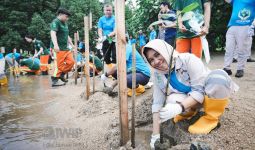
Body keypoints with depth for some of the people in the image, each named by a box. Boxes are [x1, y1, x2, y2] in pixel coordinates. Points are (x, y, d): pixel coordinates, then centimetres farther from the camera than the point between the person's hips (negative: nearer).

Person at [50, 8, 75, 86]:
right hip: (58, 48, -8)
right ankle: (55, 78, 6)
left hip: (65, 47, 9)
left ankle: (62, 74, 19)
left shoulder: (65, 23, 19)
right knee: (59, 64, -8)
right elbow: (53, 33, -24)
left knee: (71, 61, 4)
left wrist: (72, 45, 27)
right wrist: (55, 44, -37)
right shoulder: (55, 22, -8)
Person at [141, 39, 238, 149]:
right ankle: (189, 111, 5)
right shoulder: (157, 75, -12)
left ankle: (212, 117, -13)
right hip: (188, 99, 3)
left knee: (218, 75, -35)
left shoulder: (188, 59, -27)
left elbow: (200, 90, -30)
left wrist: (179, 107, -46)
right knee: (172, 100, -31)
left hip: (210, 94, -2)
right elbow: (157, 103, -14)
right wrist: (155, 134, -20)